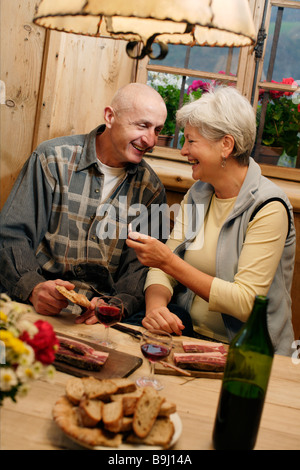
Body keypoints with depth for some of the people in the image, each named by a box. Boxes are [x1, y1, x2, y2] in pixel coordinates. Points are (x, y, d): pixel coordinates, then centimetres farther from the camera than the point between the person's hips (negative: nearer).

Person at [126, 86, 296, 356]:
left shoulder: (268, 208, -15)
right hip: (188, 334, 6)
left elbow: (245, 303, -21)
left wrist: (169, 261, -23)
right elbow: (162, 269, 2)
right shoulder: (197, 195, 7)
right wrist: (155, 306, -20)